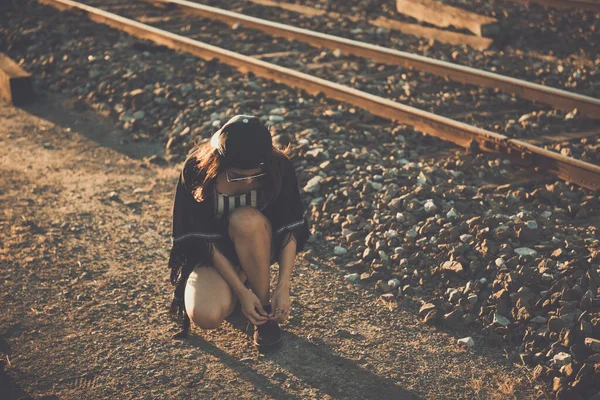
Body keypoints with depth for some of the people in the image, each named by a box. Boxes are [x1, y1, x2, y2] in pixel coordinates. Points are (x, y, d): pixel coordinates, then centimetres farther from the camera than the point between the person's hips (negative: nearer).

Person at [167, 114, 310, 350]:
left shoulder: (279, 166, -21)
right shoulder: (197, 170, -25)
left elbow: (291, 229, -15)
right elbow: (202, 241, -21)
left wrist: (283, 287, -24)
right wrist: (242, 291, -25)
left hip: (260, 247, 1)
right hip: (212, 254, -1)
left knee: (245, 220, -36)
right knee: (206, 316, -30)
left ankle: (264, 307, -15)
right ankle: (237, 290, 7)